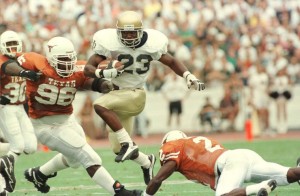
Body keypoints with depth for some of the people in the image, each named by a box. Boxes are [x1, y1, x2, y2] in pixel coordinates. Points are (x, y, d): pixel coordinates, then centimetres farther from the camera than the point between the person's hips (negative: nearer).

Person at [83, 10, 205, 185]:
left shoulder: (151, 44, -10)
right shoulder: (109, 43, -12)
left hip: (135, 94, -3)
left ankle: (128, 144, -26)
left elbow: (171, 62, 4)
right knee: (119, 149, 8)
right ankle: (147, 162, 36)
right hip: (117, 94, 4)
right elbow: (88, 68, -13)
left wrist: (188, 76, -12)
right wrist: (104, 73, -34)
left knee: (100, 105, -31)